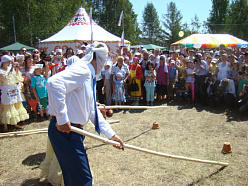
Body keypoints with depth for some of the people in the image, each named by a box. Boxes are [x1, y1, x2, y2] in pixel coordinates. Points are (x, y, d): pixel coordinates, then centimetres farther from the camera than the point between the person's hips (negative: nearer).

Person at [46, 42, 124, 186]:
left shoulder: (89, 76, 17)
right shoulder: (83, 70, -15)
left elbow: (93, 111, 20)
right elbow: (54, 82, -34)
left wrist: (111, 134, 17)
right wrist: (62, 119, -29)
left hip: (72, 131, 10)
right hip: (65, 131, -10)